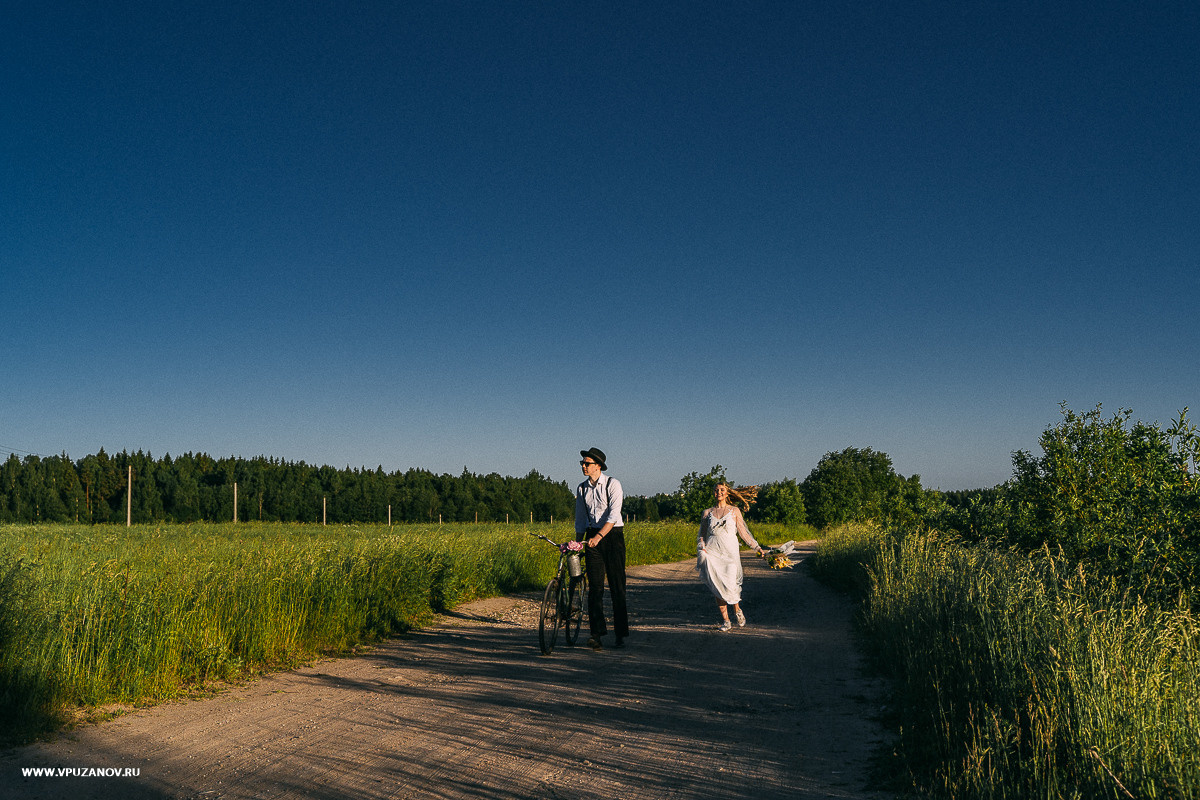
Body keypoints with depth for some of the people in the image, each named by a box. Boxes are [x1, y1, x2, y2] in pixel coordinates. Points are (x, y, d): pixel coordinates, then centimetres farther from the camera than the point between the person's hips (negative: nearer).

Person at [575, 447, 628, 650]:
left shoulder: (612, 484, -6)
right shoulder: (582, 489, 11)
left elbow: (614, 514, -17)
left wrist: (599, 536, -27)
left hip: (612, 534, -4)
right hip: (592, 537, 4)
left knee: (617, 586, -2)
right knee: (595, 586, -4)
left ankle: (620, 634, 5)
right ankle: (597, 633, -6)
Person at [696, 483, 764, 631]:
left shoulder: (734, 511, 10)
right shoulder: (707, 513, 13)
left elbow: (743, 532, 11)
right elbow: (702, 535, 17)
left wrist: (756, 547, 4)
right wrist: (701, 549, 0)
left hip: (730, 552, -1)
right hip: (712, 552, 1)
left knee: (730, 585, -13)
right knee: (717, 587, -6)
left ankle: (737, 610, 18)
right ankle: (725, 621, 5)